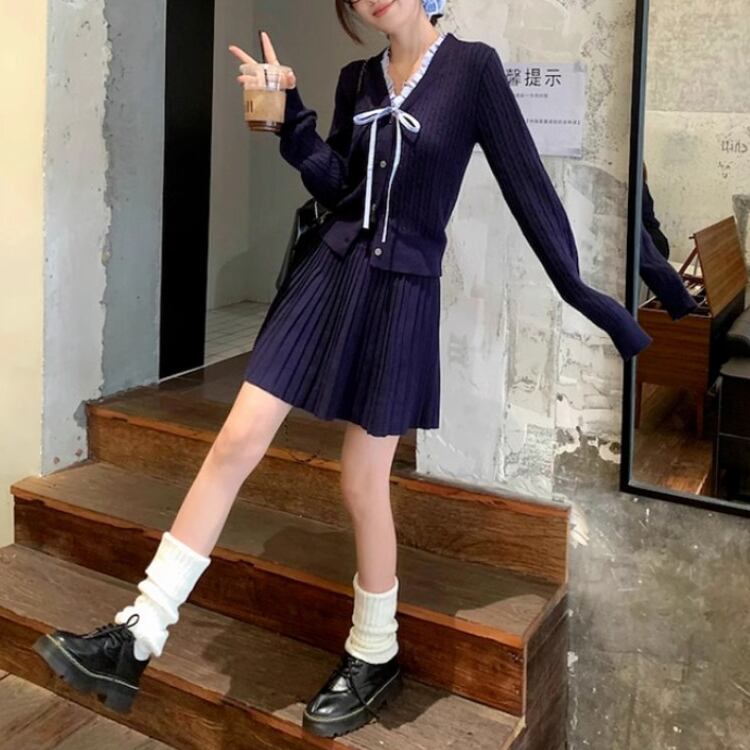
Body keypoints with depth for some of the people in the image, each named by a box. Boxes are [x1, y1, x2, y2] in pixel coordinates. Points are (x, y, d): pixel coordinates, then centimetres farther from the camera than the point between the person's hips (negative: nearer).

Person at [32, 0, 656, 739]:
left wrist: (579, 290, -7)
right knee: (236, 443, -3)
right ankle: (136, 637, 3)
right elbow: (337, 186, 9)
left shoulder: (472, 67, -6)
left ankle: (374, 658, 24)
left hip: (402, 293, -4)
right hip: (330, 271, 5)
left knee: (363, 482, 1)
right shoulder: (357, 79, 9)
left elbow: (527, 182, -6)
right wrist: (290, 114, -5)